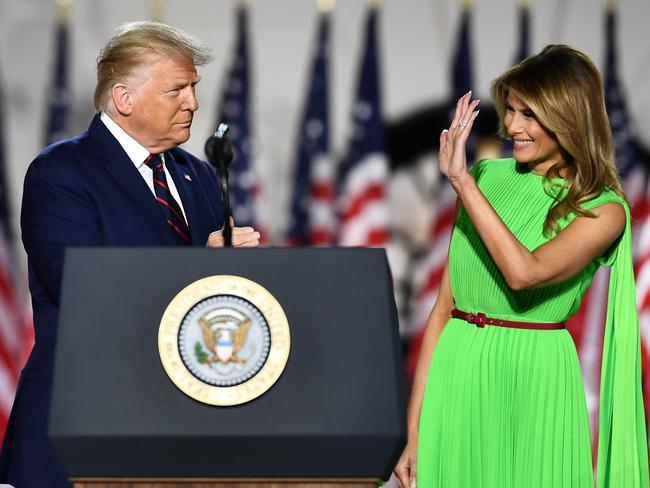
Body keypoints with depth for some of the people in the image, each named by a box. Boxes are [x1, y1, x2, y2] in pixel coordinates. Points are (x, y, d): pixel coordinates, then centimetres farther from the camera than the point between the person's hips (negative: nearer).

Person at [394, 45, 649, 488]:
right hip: (457, 373, 3)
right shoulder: (488, 177, 7)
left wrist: (462, 182, -18)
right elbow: (444, 306, 6)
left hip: (534, 380, -3)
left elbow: (524, 273, -23)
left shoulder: (603, 210, -5)